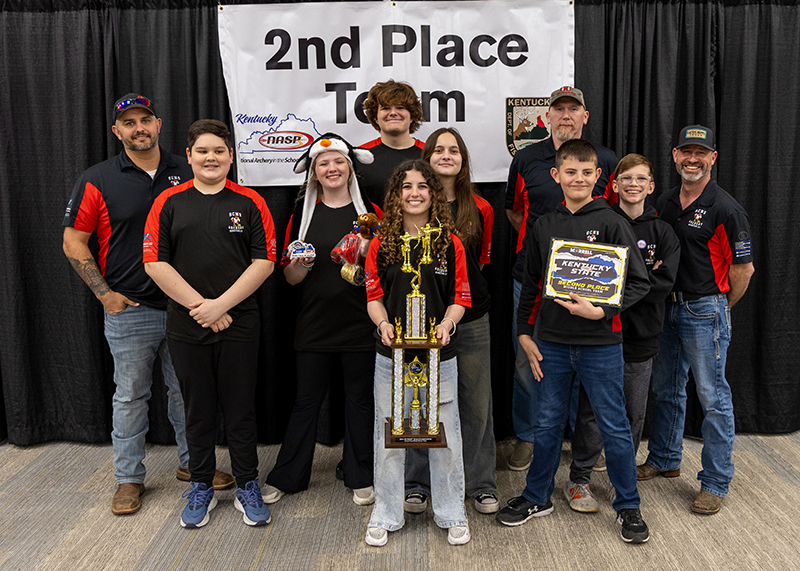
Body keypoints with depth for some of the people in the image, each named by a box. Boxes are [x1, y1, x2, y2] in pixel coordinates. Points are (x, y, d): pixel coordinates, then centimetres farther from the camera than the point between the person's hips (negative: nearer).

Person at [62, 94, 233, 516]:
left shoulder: (185, 173, 4)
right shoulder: (98, 180, -3)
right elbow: (74, 243, 0)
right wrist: (105, 294, -8)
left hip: (184, 306, 2)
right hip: (129, 310, -2)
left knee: (188, 389, 13)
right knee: (130, 396, 8)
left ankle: (192, 462, 31)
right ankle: (129, 478, 23)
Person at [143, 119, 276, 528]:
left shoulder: (250, 203, 1)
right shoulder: (169, 203, 4)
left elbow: (264, 262, -5)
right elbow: (155, 264, -2)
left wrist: (221, 304, -13)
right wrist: (198, 305, -11)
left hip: (239, 323, -1)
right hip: (186, 325, 1)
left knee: (241, 408, 7)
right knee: (198, 409, 11)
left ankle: (247, 487, 22)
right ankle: (201, 488, 27)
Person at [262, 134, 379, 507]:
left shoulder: (368, 212, 4)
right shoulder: (303, 213, 6)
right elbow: (291, 277, 6)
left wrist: (367, 256, -14)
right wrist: (302, 263, -16)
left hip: (359, 325, 0)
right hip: (314, 326, 1)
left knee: (360, 402, 9)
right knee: (306, 402, 8)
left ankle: (361, 478, 25)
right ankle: (286, 478, 23)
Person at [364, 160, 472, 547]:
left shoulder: (451, 243, 2)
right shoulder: (382, 243, 2)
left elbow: (460, 298, 3)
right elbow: (374, 296, 3)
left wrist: (447, 323, -16)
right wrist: (383, 323, -16)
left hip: (439, 356, 0)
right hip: (391, 355, 0)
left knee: (445, 435, 9)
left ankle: (451, 514, 27)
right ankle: (385, 515, 25)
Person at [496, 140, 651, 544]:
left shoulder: (611, 224, -5)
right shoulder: (544, 226, 6)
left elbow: (639, 282, -5)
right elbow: (531, 284, 12)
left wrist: (601, 311, -17)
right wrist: (524, 332, 8)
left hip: (601, 344, -3)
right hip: (552, 343, 3)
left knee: (614, 427, 6)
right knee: (547, 424, 13)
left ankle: (628, 506, 24)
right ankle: (537, 497, 30)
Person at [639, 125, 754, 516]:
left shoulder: (725, 209, -13)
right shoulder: (665, 203, 8)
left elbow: (742, 269, -10)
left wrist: (720, 308, 2)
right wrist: (668, 301, 12)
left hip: (706, 311, -7)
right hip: (667, 308, 7)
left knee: (713, 397, 1)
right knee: (666, 389, 17)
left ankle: (715, 482, 13)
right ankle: (664, 460, 34)